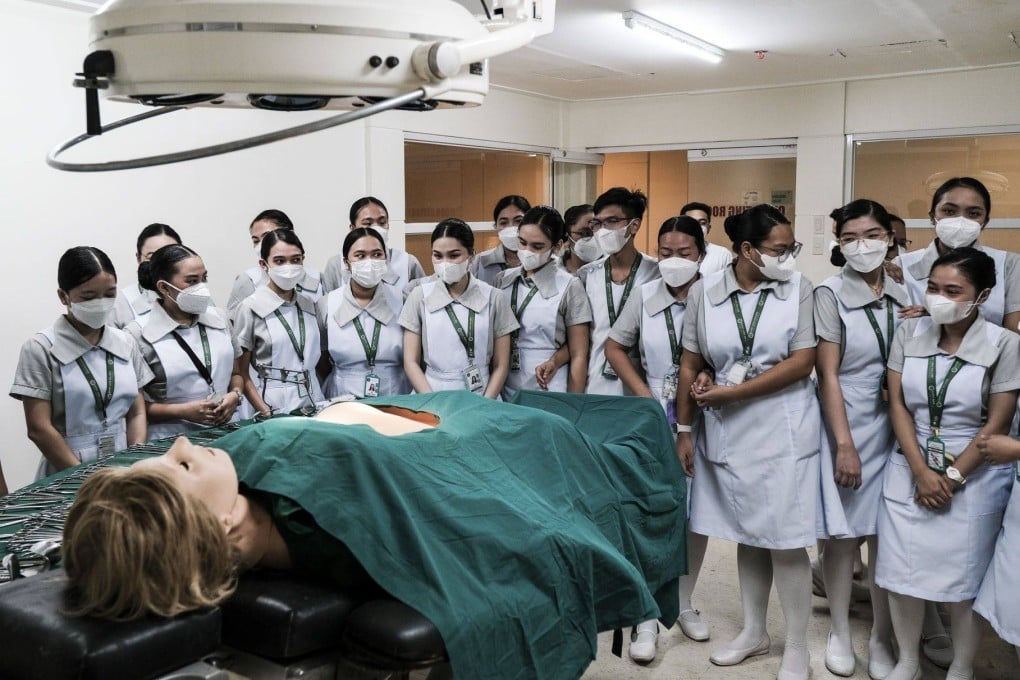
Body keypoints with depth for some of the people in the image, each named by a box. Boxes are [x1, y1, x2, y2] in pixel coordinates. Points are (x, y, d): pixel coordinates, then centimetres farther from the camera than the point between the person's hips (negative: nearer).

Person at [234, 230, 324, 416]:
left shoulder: (309, 306, 9)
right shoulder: (250, 308, -4)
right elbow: (241, 372, -3)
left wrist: (324, 406, 6)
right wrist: (267, 413, -12)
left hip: (315, 405, 4)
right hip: (275, 408, -4)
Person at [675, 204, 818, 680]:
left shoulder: (798, 287, -6)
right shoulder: (704, 291, -2)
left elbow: (803, 362, -11)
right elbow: (690, 365, 3)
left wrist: (733, 392, -13)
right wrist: (684, 431, 4)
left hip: (784, 430, -2)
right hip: (727, 431, 2)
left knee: (785, 541, 1)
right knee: (747, 535, 14)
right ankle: (754, 631, 32)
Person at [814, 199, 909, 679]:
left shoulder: (903, 297, 7)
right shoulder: (830, 295, -8)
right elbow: (828, 375, -10)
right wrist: (844, 445, -14)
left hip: (895, 427, 4)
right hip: (845, 424, -4)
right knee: (843, 533, 3)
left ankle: (882, 636, 22)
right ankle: (839, 632, 21)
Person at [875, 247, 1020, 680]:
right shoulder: (909, 334, -1)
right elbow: (897, 405, -1)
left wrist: (951, 477, -9)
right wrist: (921, 472, -9)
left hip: (974, 478, -2)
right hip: (910, 472, 3)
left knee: (963, 581, 6)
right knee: (901, 574, 7)